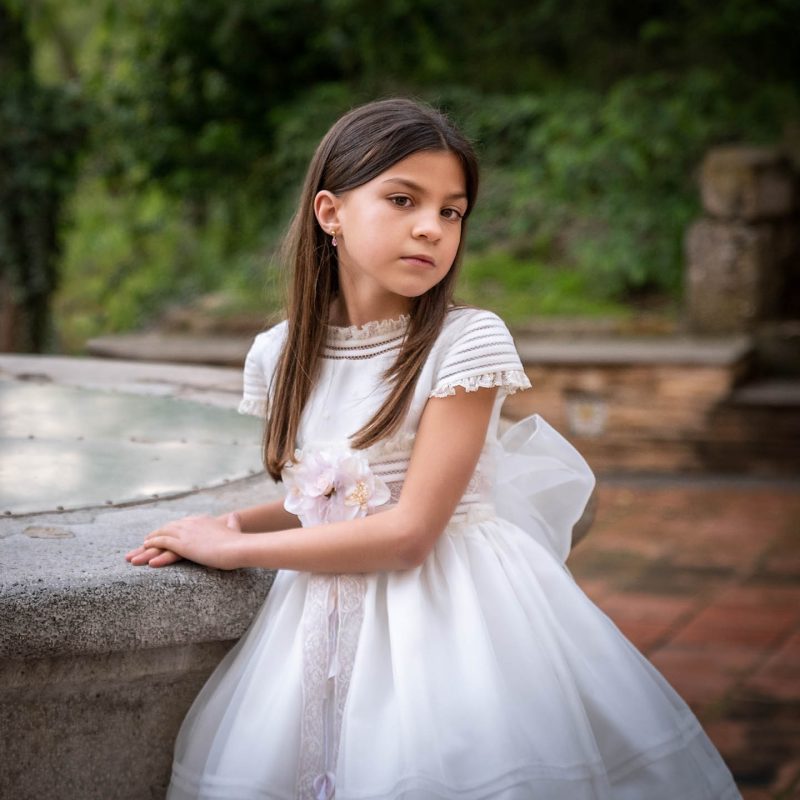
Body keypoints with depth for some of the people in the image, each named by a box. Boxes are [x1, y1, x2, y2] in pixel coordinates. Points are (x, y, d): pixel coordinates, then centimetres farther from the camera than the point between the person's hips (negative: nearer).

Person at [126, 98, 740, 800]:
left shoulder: (468, 341, -14)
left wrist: (236, 549, -11)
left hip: (449, 611, -4)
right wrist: (227, 524, -3)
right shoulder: (281, 355, 2)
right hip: (333, 618, 4)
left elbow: (409, 530, -18)